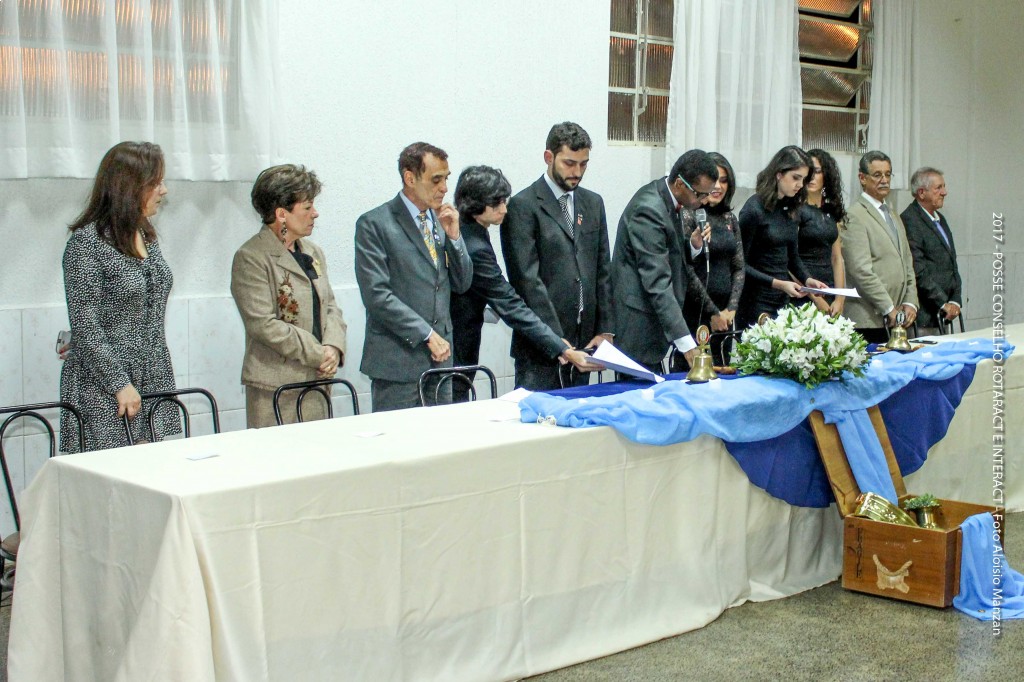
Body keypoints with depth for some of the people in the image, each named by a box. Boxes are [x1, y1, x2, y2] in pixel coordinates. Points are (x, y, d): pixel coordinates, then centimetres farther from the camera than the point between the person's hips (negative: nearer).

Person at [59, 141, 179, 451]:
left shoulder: (147, 237, 12)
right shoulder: (87, 241, -12)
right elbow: (85, 326, -16)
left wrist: (163, 381, 17)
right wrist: (120, 384, -17)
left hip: (153, 383, 7)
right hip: (104, 389, -7)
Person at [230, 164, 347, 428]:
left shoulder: (313, 252, 16)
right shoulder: (251, 258, -8)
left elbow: (330, 305, 18)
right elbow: (263, 324, -15)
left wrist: (333, 346, -3)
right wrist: (317, 354, -13)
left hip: (317, 380, 7)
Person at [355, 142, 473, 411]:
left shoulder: (441, 220, 14)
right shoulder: (374, 224, -7)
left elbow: (463, 284, 14)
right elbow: (376, 295, -14)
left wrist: (454, 236, -1)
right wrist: (427, 334, -15)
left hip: (440, 358, 6)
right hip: (397, 361, -6)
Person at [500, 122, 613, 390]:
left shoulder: (593, 203, 14)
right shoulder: (523, 206, -7)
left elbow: (603, 271, 15)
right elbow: (527, 279, -13)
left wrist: (605, 330, 6)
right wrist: (556, 340, -16)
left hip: (584, 339, 6)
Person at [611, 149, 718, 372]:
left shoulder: (665, 199, 7)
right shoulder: (649, 210, -22)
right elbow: (657, 283, -27)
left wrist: (693, 245, -3)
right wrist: (686, 343, -30)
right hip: (638, 328, -9)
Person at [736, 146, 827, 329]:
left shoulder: (789, 209, 10)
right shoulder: (754, 209, -11)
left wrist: (807, 279, 2)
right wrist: (777, 284, -19)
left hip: (783, 300, 7)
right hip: (757, 303, -7)